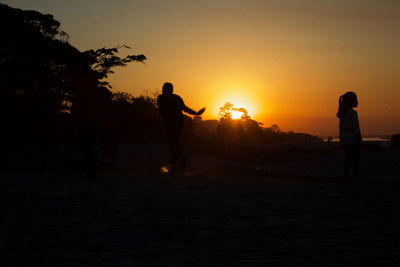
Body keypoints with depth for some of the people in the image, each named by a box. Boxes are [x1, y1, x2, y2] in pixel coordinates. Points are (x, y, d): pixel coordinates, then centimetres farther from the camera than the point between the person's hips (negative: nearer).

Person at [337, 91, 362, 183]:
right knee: (355, 160, -2)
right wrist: (359, 139, -11)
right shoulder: (353, 113, -13)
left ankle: (345, 177, 12)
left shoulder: (342, 113, 11)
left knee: (347, 160, 13)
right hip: (353, 139, -8)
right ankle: (354, 178, -4)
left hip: (344, 140, 8)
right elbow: (356, 127, -15)